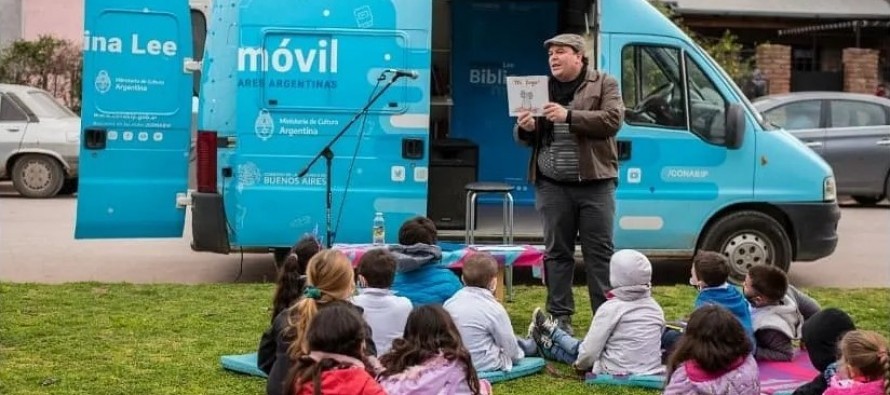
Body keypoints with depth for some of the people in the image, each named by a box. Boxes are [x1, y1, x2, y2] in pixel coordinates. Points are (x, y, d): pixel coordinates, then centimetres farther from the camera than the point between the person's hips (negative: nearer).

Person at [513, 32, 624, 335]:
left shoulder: (605, 84, 3)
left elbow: (613, 119, -13)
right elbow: (526, 138, 17)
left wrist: (569, 116, -21)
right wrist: (526, 128, -8)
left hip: (594, 184, -3)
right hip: (552, 186, 3)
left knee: (599, 252, 1)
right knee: (557, 252, 6)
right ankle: (560, 316, 14)